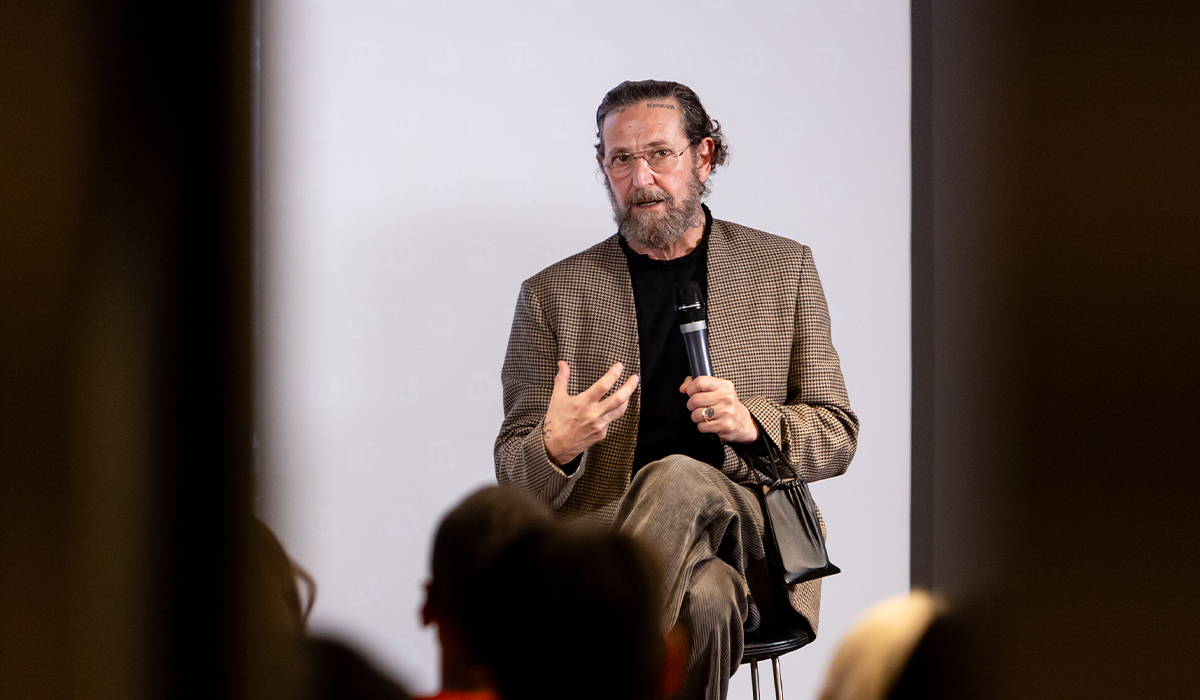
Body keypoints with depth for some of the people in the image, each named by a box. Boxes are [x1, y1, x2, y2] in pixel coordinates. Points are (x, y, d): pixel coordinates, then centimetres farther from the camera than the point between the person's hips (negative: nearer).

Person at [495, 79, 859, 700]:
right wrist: (557, 446, -16)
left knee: (675, 480, -35)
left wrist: (751, 421, -11)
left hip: (751, 535, 1)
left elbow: (837, 436, 13)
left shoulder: (784, 269, 15)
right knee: (704, 598, -37)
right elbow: (514, 475, 11)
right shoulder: (553, 294, 13)